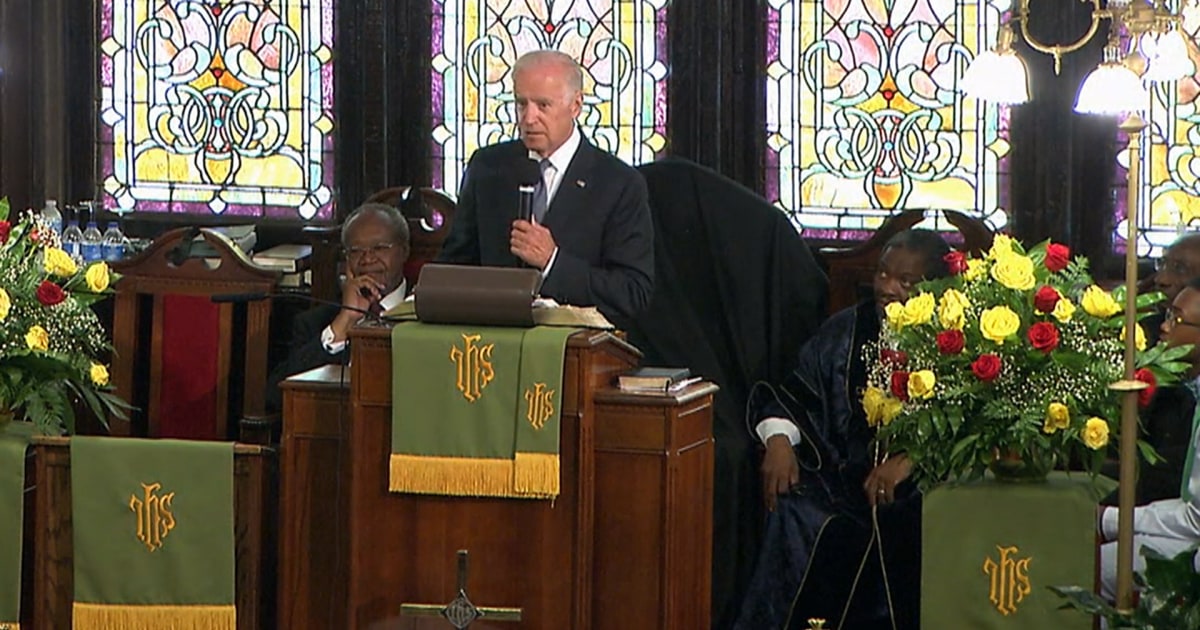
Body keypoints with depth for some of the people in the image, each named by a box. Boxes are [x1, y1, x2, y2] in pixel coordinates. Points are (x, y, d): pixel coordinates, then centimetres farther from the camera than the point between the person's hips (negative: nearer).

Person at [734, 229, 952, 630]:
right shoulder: (848, 330, 15)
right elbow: (794, 391, 13)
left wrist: (911, 461, -23)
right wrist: (779, 439, -8)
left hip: (922, 487, -3)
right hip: (847, 473, 3)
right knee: (794, 514, -26)